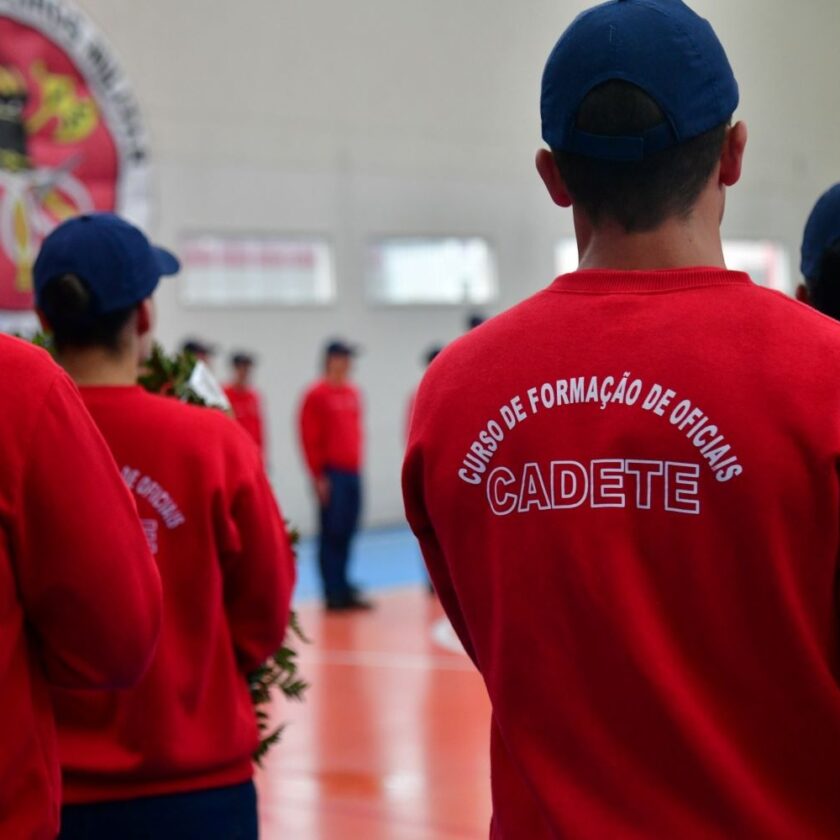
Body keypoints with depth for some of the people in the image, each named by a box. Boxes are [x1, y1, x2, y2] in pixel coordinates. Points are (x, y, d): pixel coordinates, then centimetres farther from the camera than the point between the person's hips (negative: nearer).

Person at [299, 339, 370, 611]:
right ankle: (334, 593, 0)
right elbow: (309, 438, -10)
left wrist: (357, 464, 12)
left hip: (353, 473, 7)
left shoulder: (353, 393, 14)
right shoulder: (316, 395, -7)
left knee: (347, 534, 8)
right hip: (331, 475, -7)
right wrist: (319, 476, -13)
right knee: (332, 534, -3)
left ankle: (343, 589, 14)